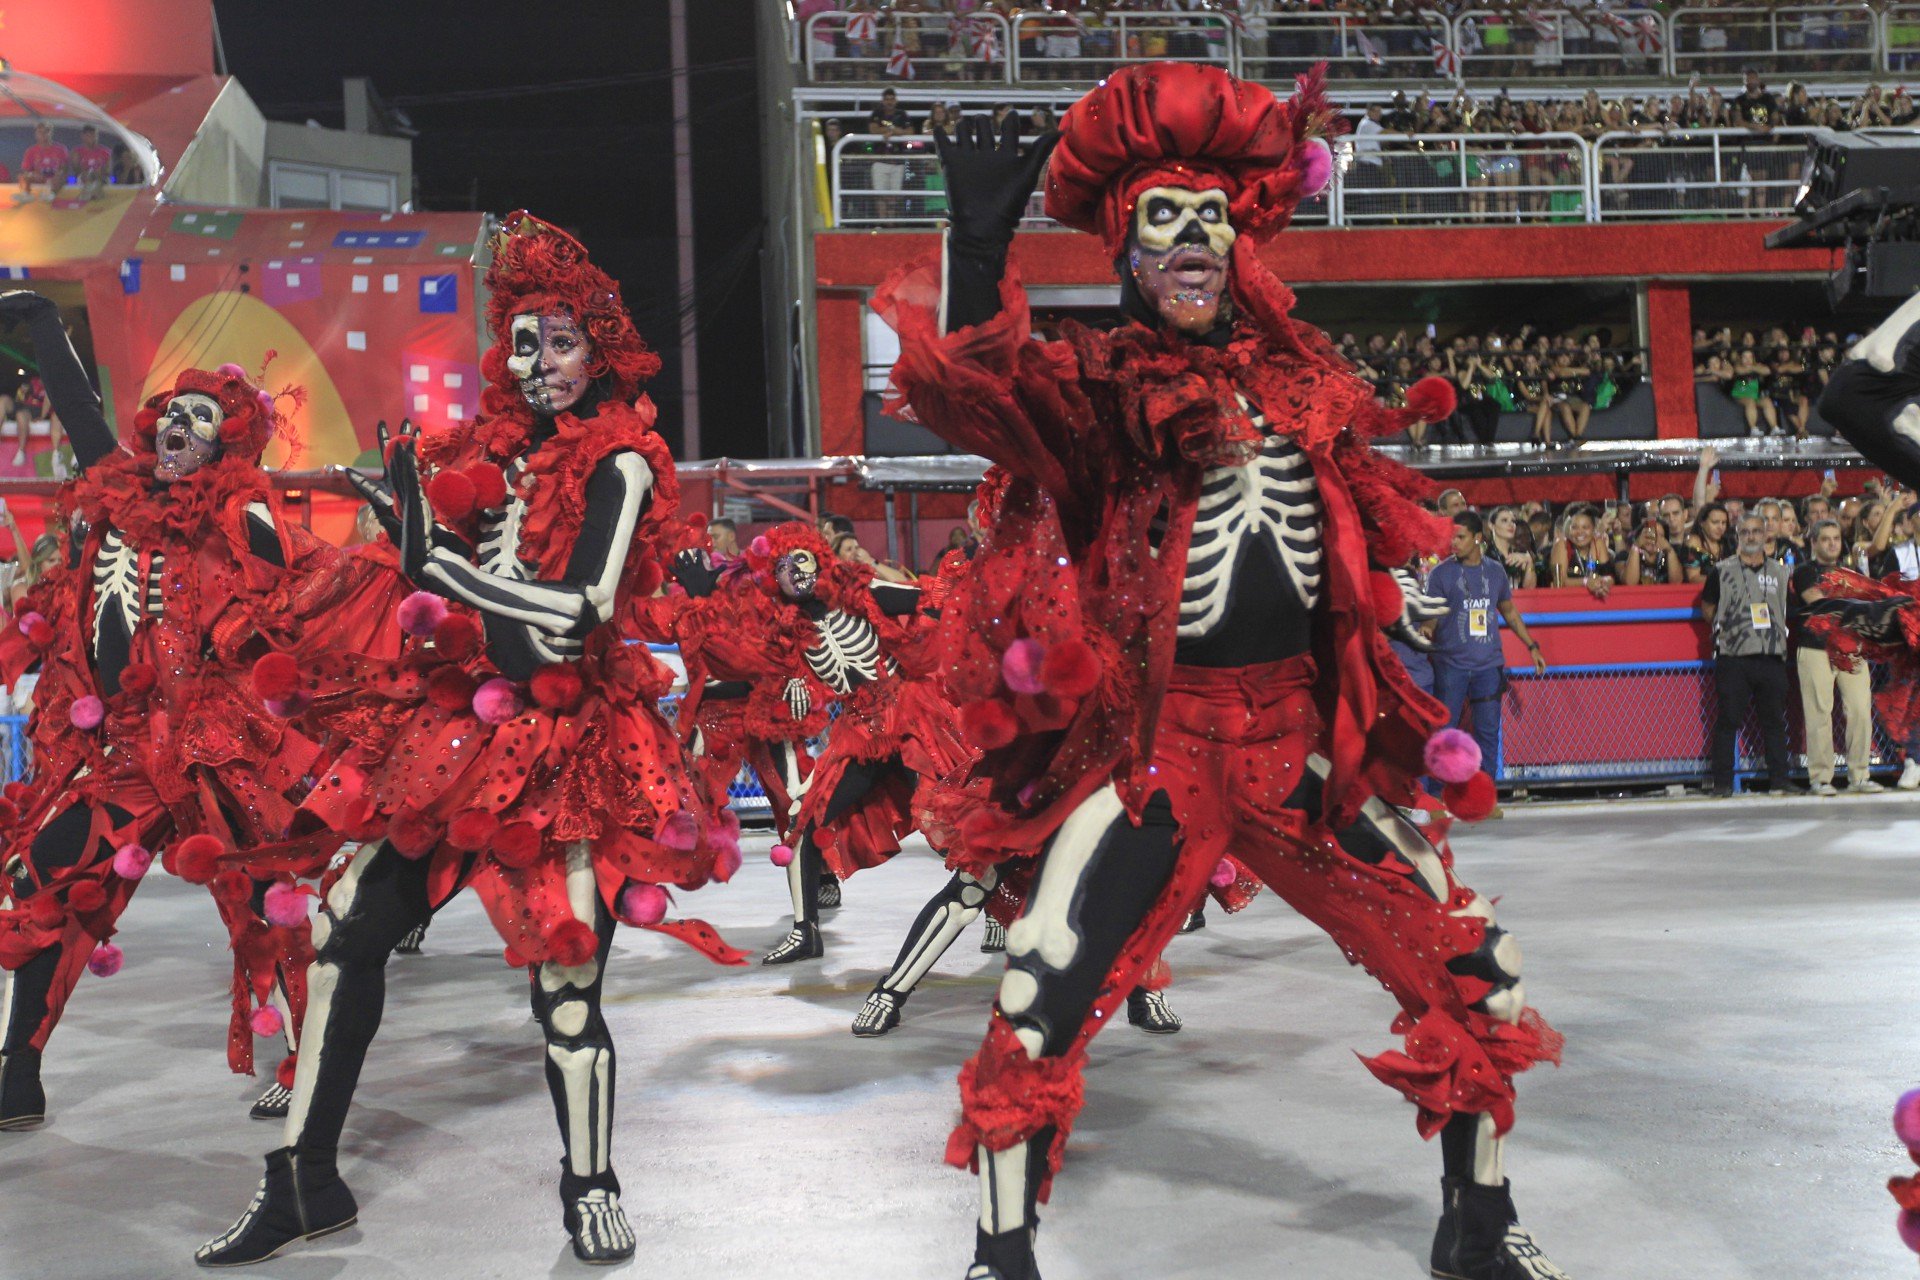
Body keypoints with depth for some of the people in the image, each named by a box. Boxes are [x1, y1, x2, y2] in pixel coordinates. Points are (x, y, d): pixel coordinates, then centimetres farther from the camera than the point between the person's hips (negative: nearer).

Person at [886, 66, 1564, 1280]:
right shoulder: (1097, 390, -5)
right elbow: (961, 378, -25)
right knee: (1037, 1024, -9)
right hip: (1152, 752, -4)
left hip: (1304, 746, 5)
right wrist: (980, 233, -33)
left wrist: (1405, 591, 16)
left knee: (1475, 977, 7)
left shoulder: (1299, 378, 9)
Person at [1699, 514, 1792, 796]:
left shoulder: (1780, 572, 14)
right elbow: (1706, 606, 10)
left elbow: (1789, 611, 21)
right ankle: (1722, 782, 3)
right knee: (1728, 719, -2)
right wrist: (1722, 628, 2)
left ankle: (1778, 782, 11)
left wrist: (1781, 633, 9)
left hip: (1771, 656, 3)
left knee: (1774, 720, 5)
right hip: (1733, 657, -3)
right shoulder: (1722, 571, 5)